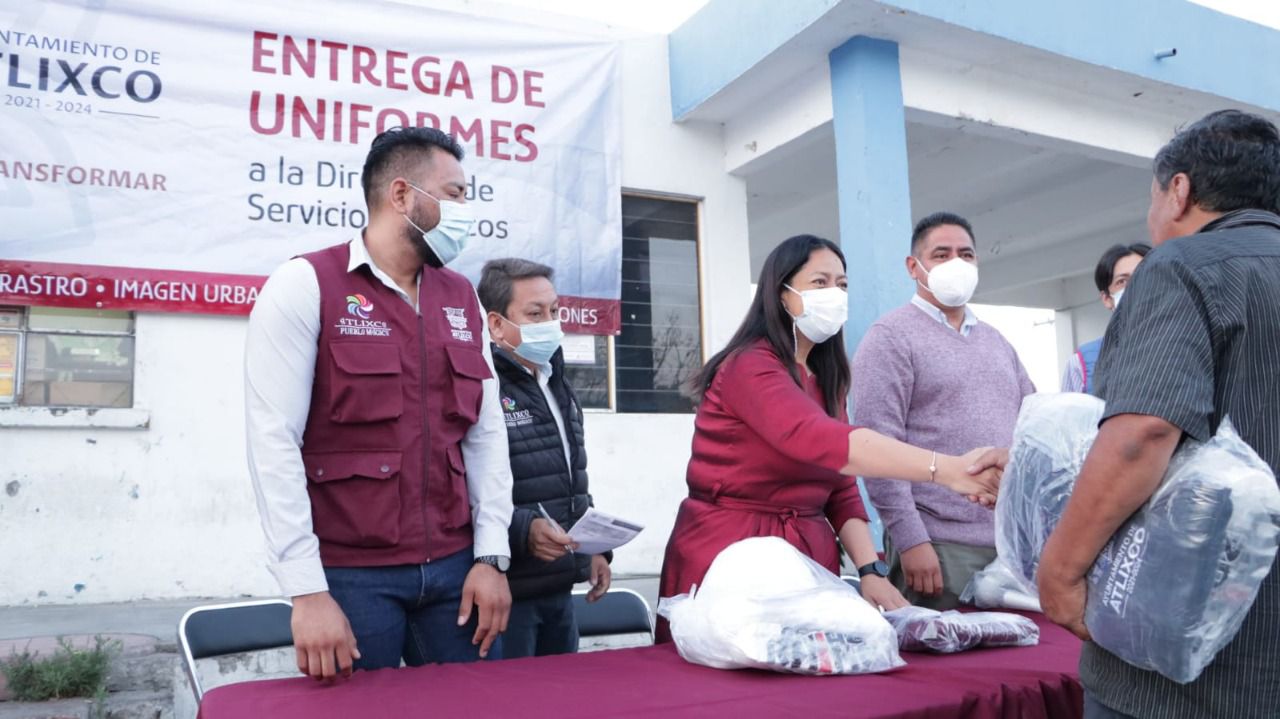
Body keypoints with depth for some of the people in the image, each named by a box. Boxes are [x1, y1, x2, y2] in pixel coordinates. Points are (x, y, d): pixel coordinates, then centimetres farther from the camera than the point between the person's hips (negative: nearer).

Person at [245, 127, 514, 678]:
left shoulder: (462, 299, 11)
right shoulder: (305, 286, -6)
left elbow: (486, 433, 9)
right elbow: (274, 441, -12)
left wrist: (491, 555, 2)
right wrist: (307, 590, -16)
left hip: (454, 567, 5)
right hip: (350, 572, -4)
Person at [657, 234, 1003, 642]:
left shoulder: (826, 378, 12)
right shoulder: (749, 365, -16)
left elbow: (841, 490, 7)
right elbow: (820, 441, -33)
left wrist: (870, 570, -7)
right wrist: (944, 469, -40)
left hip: (806, 559, 8)